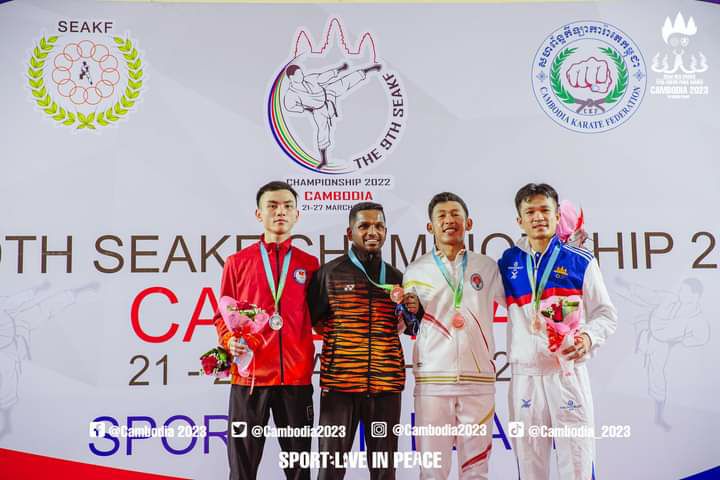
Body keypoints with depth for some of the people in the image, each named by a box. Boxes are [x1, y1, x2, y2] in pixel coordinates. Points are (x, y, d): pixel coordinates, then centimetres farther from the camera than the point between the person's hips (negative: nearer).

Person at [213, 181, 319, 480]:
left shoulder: (309, 264, 8)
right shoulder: (238, 262, 6)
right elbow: (222, 314, 9)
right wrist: (229, 341, -9)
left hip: (297, 376, 1)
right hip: (249, 375, -1)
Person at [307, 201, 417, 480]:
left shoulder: (397, 277, 12)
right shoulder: (330, 272, 2)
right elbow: (312, 318, 5)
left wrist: (413, 311, 0)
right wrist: (343, 337, -5)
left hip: (386, 383, 3)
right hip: (339, 381, -3)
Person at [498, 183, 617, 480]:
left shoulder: (580, 262, 3)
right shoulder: (508, 263, 9)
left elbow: (606, 313, 3)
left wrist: (589, 337, -14)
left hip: (568, 372, -2)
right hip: (524, 375, 2)